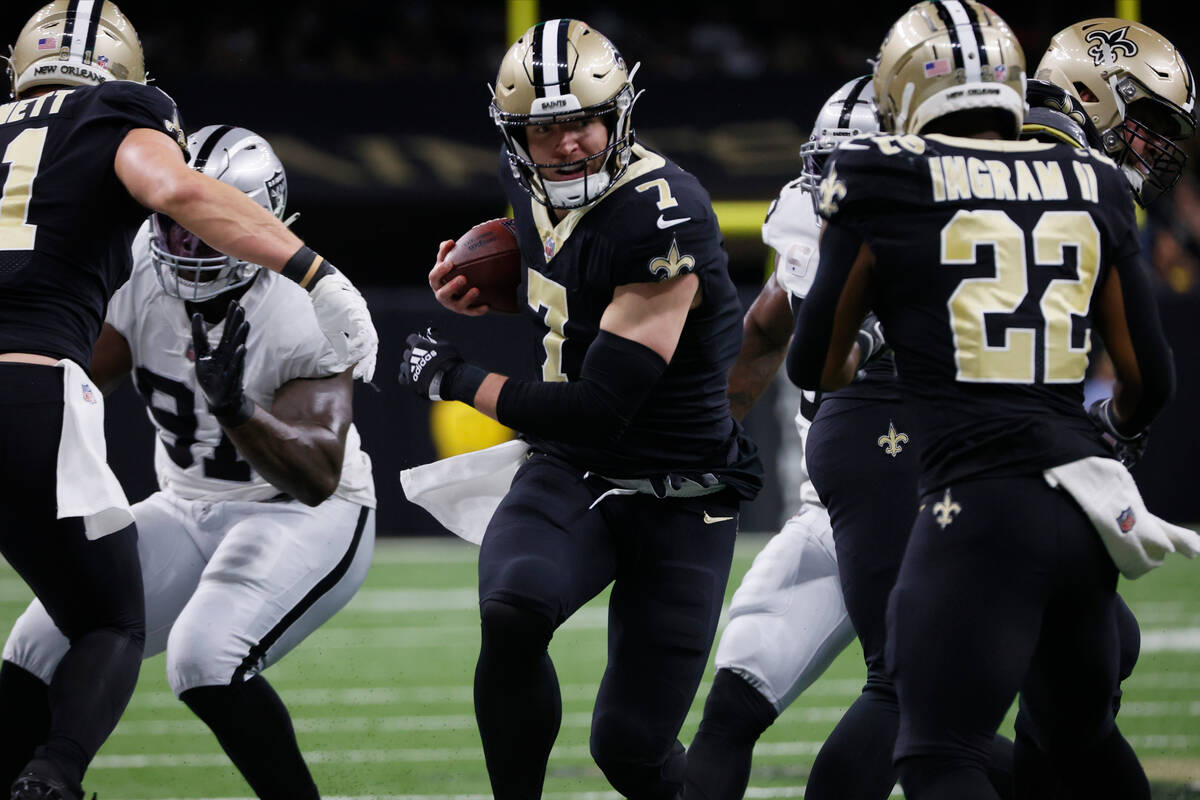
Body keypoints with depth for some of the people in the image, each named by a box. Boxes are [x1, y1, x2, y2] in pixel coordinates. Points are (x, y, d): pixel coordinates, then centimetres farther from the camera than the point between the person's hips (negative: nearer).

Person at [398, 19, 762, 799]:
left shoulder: (663, 221, -25)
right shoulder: (528, 183, -1)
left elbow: (599, 410, -26)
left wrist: (455, 378, -14)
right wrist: (481, 291, 4)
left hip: (680, 500, -5)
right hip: (572, 471, 5)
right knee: (512, 614, -30)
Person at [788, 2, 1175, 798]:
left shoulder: (887, 188, 1)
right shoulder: (1090, 187, 12)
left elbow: (814, 367, 11)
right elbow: (1150, 379, 16)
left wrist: (853, 367, 36)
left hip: (982, 502, -6)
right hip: (1088, 506, 6)